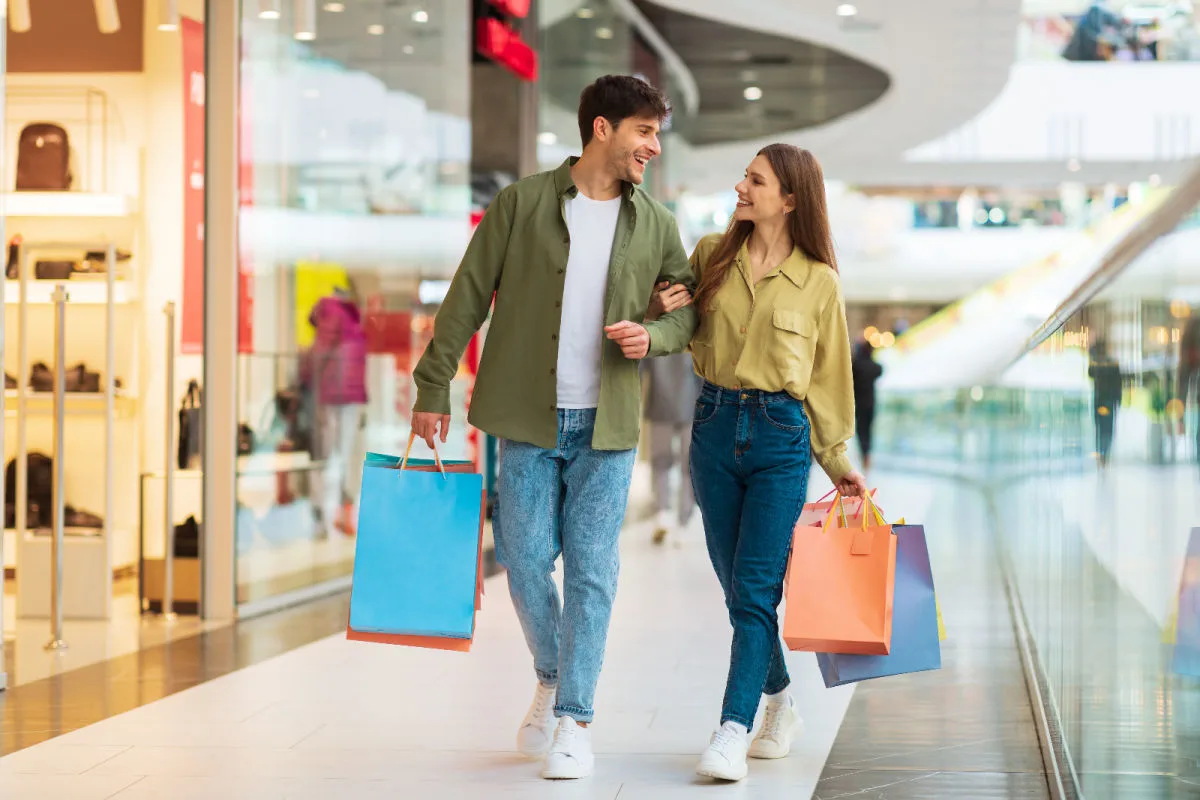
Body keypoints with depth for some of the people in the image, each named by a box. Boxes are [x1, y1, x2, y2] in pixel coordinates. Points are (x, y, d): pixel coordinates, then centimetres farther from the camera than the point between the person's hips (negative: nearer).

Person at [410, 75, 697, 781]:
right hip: (529, 420, -1)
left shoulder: (656, 226, 7)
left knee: (591, 571, -1)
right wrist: (434, 387, 0)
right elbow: (469, 295, 1)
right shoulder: (523, 203, -1)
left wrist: (655, 336, -8)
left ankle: (574, 718, 6)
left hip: (607, 428, 1)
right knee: (526, 560, 2)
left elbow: (692, 309, 14)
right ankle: (552, 679, 27)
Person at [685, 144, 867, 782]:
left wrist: (837, 461, 9)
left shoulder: (819, 282, 0)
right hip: (715, 427, 4)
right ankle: (780, 702, 29)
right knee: (737, 589, 9)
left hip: (781, 439, -3)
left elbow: (827, 378, 7)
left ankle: (733, 732, -14)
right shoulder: (711, 255, 7)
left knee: (755, 590, -11)